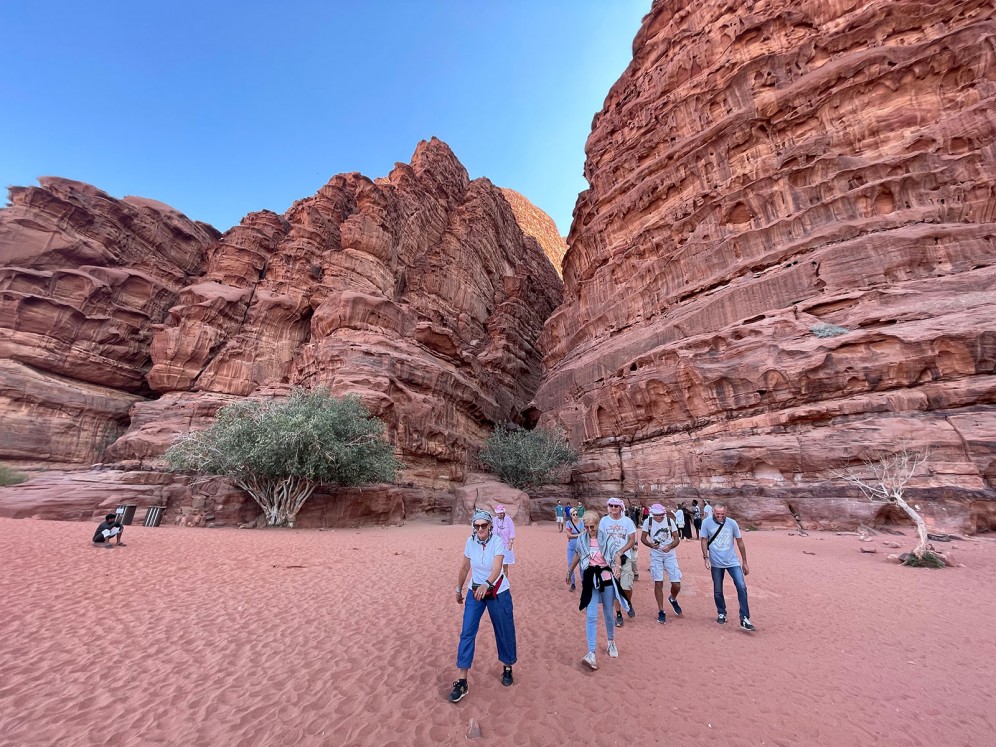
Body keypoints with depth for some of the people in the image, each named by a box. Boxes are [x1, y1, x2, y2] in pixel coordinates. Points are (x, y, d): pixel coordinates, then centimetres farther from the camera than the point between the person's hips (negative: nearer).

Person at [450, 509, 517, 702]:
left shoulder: (498, 542, -23)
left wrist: (486, 584, -53)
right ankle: (462, 681, 9)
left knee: (504, 632, 11)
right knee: (467, 633, -2)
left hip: (498, 593, -2)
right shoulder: (470, 541, -11)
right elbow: (464, 567, 3)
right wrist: (458, 589, 10)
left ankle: (507, 668, 37)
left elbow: (497, 568, -36)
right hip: (475, 592, 3)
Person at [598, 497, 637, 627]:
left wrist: (620, 553, -16)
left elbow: (632, 540, -4)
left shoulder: (627, 521, -3)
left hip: (625, 558, 0)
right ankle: (618, 614, 22)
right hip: (609, 559, 0)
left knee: (627, 586, -5)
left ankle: (629, 603, 28)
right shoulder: (604, 521, -3)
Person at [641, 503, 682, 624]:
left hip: (670, 555, 1)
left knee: (676, 584, 0)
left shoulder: (669, 521, -8)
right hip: (656, 556, -1)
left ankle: (673, 599, 35)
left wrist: (670, 546, -21)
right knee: (658, 583, 0)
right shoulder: (648, 522, -10)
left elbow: (677, 539, -2)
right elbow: (643, 538, -2)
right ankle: (661, 611, 17)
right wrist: (651, 545, -22)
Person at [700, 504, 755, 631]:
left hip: (732, 561, 0)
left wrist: (745, 562, 7)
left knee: (741, 587, -12)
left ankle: (744, 618, 1)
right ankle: (721, 614, 32)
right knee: (717, 591, 10)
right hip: (716, 563, 0)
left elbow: (740, 542, 2)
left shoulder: (732, 523, -8)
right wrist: (706, 558, -11)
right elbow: (704, 540, -4)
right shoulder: (707, 523, -11)